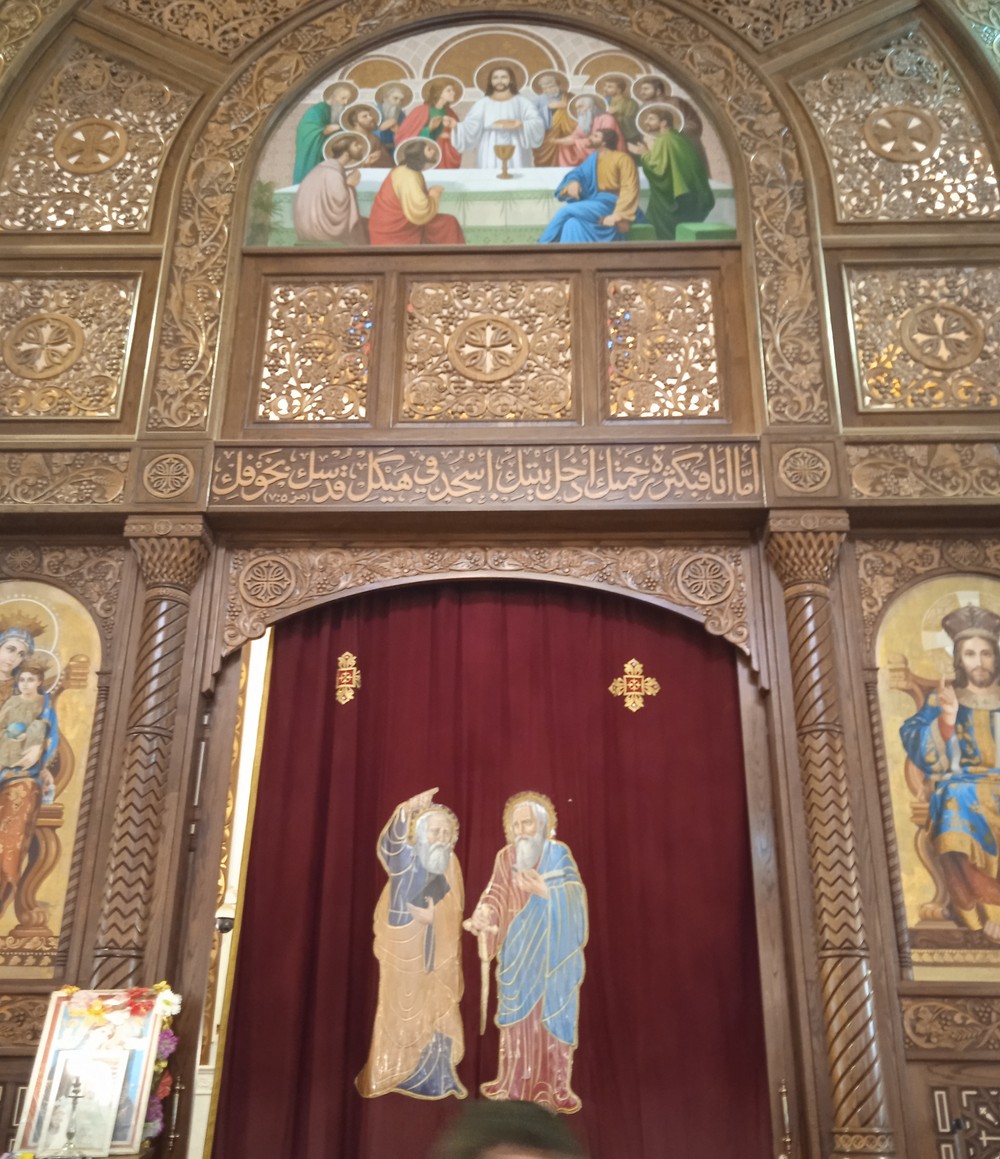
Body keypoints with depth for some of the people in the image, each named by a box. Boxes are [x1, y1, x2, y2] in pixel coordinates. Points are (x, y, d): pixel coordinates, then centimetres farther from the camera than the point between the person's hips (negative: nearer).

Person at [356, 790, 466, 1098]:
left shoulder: (450, 864, 5)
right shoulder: (405, 859, -8)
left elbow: (456, 909, 6)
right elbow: (389, 841, -30)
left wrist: (434, 916, -15)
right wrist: (407, 811, -49)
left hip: (436, 951, 4)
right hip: (403, 948, -4)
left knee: (438, 1012, 7)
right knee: (398, 1010, 0)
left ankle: (435, 1077, 20)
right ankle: (383, 1076, 14)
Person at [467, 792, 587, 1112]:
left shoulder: (559, 853, -9)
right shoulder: (506, 857, 0)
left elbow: (575, 896, -19)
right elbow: (495, 894, -10)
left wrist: (545, 891, -35)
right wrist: (482, 916, -30)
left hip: (551, 949, -3)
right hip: (517, 949, 3)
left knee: (552, 1015, 0)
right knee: (517, 1012, 10)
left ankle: (556, 1086, 11)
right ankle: (515, 1081, 23)